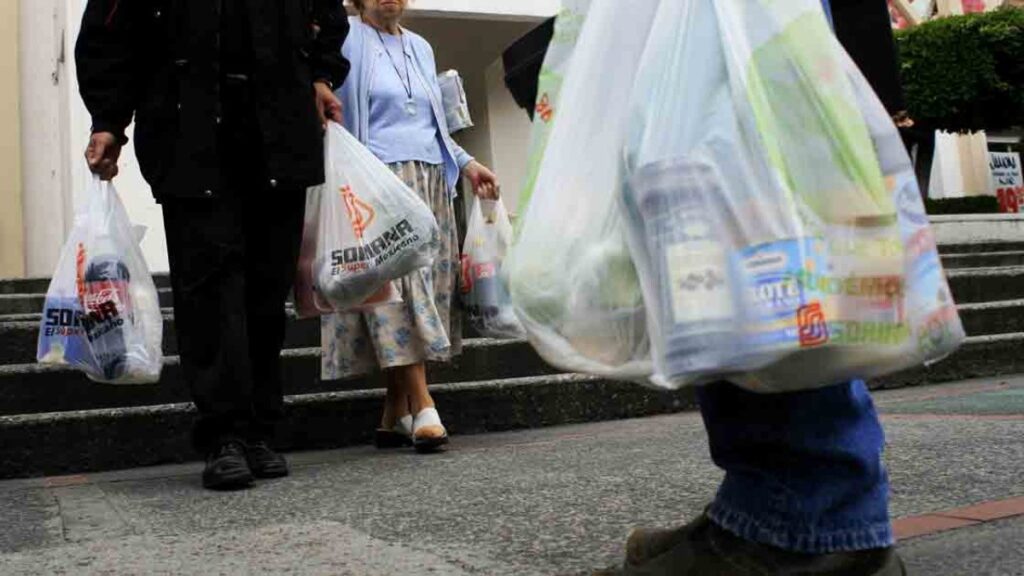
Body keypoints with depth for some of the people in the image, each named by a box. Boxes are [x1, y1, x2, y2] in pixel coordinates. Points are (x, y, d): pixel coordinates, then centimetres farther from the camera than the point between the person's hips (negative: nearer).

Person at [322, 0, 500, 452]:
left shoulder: (421, 48, 23)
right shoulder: (346, 39, 4)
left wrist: (468, 164, 18)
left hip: (431, 185, 6)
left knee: (424, 289, 0)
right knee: (397, 285, -16)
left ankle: (395, 414, 5)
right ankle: (423, 406, -18)